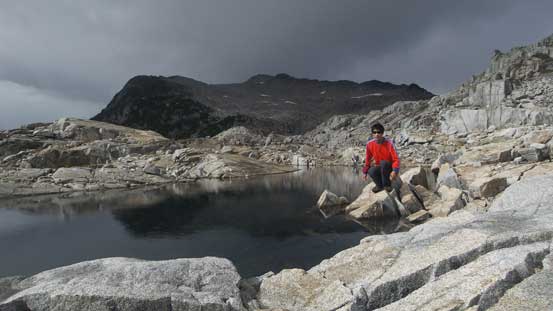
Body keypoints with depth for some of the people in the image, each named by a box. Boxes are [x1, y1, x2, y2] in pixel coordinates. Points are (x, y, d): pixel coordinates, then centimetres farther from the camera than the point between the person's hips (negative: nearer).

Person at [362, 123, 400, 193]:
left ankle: (387, 185, -14)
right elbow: (368, 159, 6)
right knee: (371, 171, -31)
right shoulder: (370, 144, -8)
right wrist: (365, 172, 4)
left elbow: (396, 159, -20)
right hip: (379, 168, 3)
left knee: (383, 163, -36)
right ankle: (379, 185, 2)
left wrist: (394, 171, -36)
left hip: (389, 168, -3)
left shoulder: (389, 143, -19)